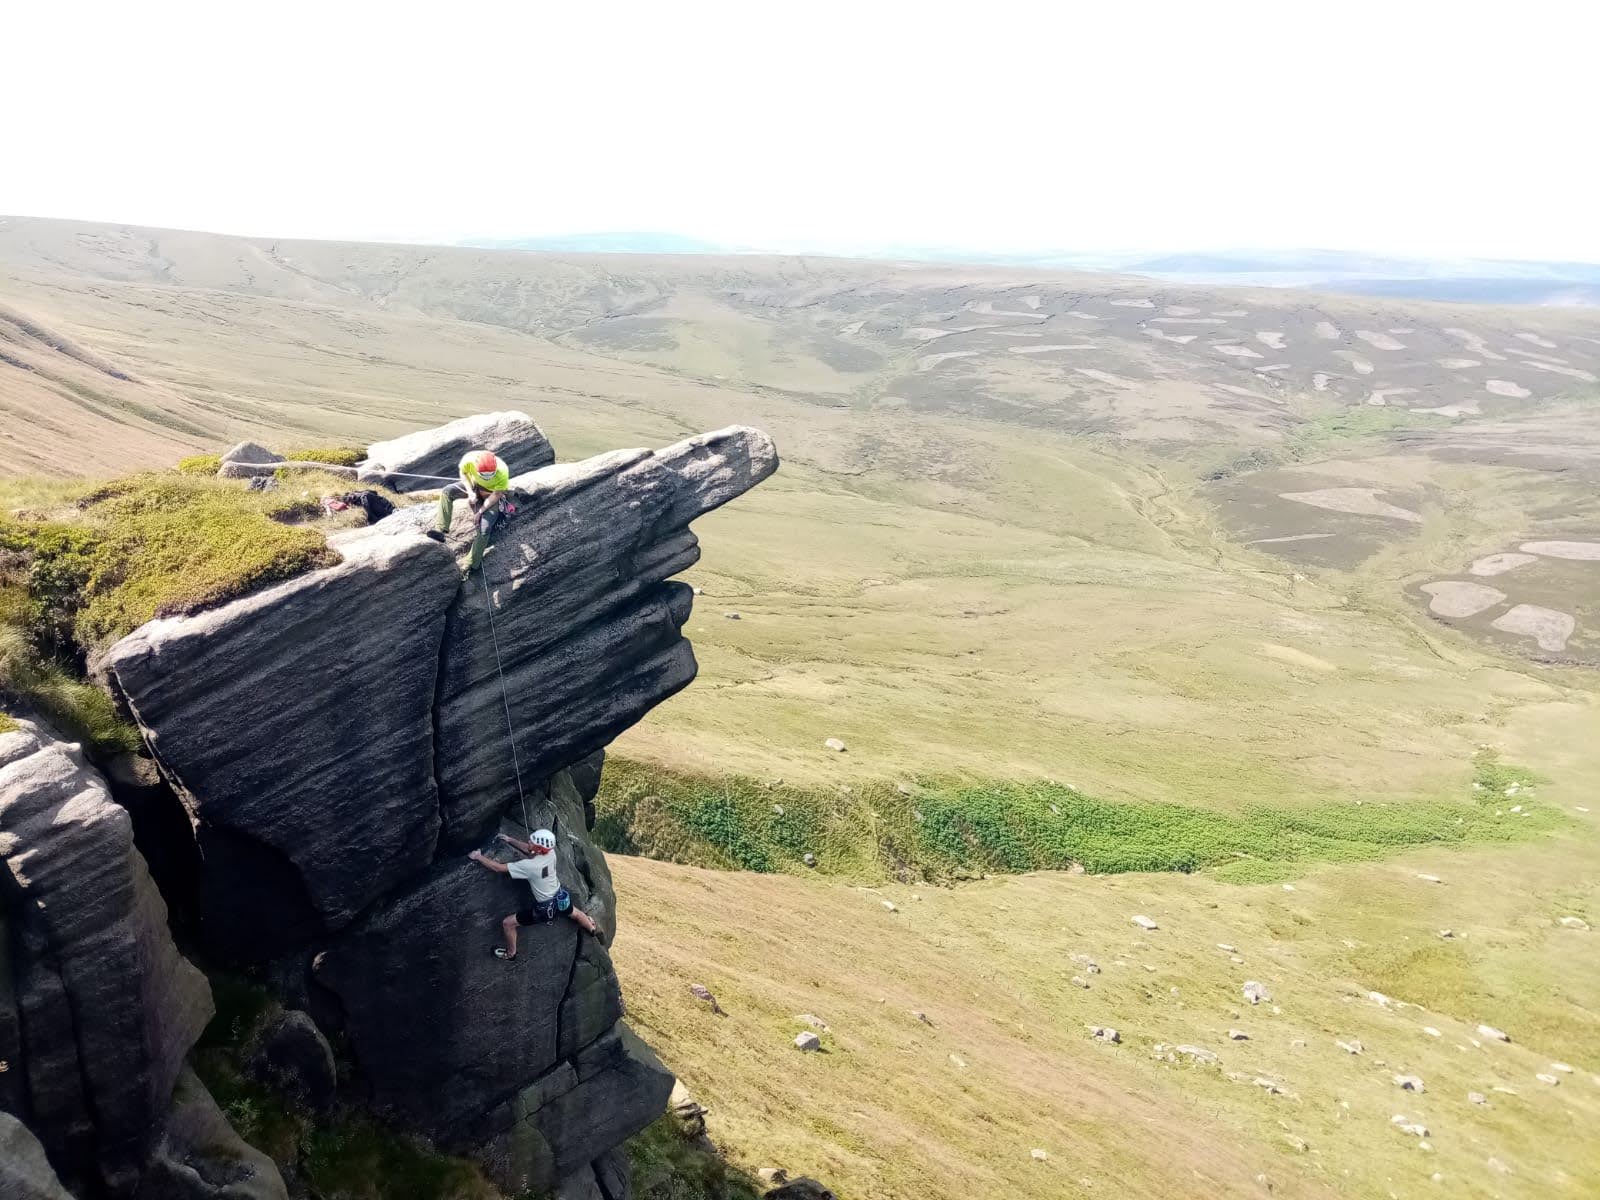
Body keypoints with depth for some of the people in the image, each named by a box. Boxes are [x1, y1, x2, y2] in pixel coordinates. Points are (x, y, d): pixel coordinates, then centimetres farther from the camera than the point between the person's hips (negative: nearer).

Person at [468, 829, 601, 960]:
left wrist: (478, 856, -17)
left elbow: (498, 867, -28)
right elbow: (528, 849, 5)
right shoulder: (550, 852, -18)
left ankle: (510, 954, 32)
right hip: (560, 895, 6)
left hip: (545, 908, -6)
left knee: (507, 923, 10)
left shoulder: (529, 866, -36)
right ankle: (594, 930, 60)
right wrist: (509, 840, 1)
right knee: (575, 913, 36)